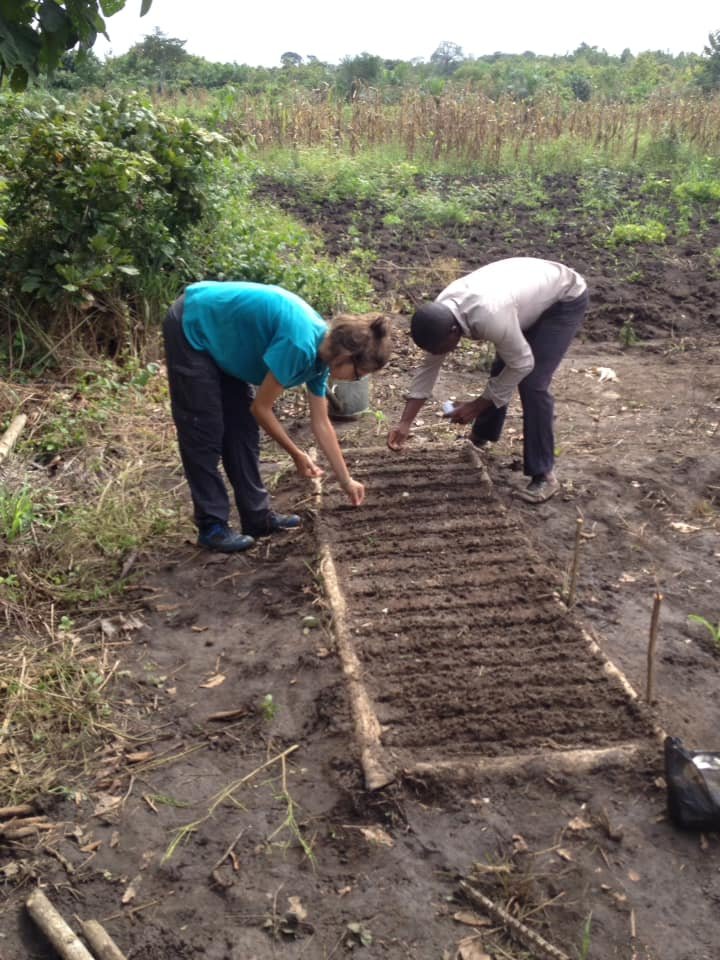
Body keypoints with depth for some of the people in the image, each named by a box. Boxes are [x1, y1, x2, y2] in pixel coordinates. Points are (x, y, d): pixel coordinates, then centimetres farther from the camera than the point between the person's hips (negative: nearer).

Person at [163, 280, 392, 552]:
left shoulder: (320, 353, -4)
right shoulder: (300, 345, -31)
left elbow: (321, 424, 4)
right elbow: (261, 408, -21)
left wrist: (347, 481, 9)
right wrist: (297, 454, -9)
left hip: (221, 333, 9)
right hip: (192, 329, -8)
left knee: (242, 426, 8)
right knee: (204, 432, -6)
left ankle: (257, 515, 15)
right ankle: (211, 525, 4)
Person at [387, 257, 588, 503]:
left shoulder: (489, 317, -42)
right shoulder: (440, 312, -17)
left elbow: (522, 364, -27)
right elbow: (429, 366, -6)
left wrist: (477, 406, -19)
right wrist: (404, 423, -7)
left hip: (565, 299, -7)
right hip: (533, 291, 8)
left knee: (532, 385, -16)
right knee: (500, 370, 14)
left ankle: (544, 475, -5)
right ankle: (481, 436, 40)